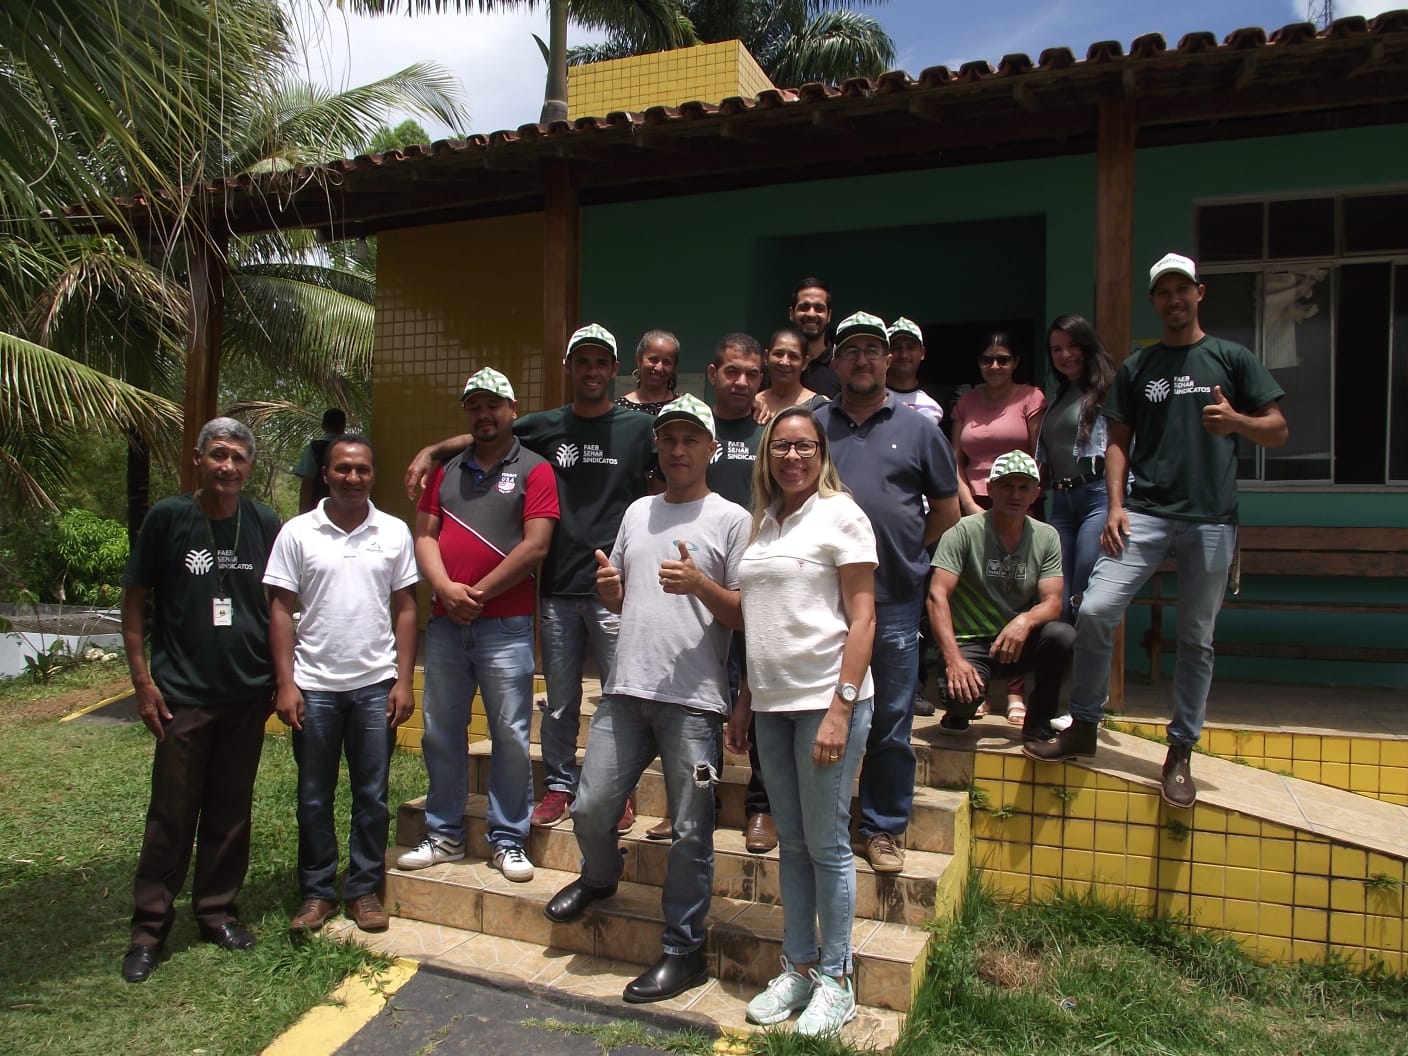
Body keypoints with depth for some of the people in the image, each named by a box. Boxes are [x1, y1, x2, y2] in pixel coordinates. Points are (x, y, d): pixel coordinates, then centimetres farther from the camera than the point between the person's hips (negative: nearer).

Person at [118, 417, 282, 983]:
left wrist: (280, 676, 8)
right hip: (183, 695, -2)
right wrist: (143, 680, -6)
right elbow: (135, 600, -1)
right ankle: (149, 926, 18)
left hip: (248, 693, 3)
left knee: (231, 812, 12)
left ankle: (217, 911, 26)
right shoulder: (167, 518, -5)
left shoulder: (265, 523, 2)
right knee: (172, 813, 4)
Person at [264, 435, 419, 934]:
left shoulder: (394, 532, 2)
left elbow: (405, 608, 4)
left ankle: (364, 889, 22)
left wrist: (404, 681, -1)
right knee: (314, 797, 10)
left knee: (372, 797, 8)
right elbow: (280, 610, 0)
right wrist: (285, 683, -6)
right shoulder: (298, 533, -1)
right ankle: (316, 892, 24)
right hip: (313, 686, 0)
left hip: (375, 684, 1)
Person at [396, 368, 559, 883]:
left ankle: (508, 841, 14)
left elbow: (535, 546, -10)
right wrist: (446, 588, -9)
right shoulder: (446, 470, 15)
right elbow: (424, 535, 9)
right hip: (445, 622, 5)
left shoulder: (534, 470, 0)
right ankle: (444, 834, 25)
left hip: (506, 624, -5)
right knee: (441, 732, 11)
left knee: (510, 735, 1)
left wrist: (478, 592, -11)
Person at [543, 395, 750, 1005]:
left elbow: (745, 615, -4)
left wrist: (699, 583, -20)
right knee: (590, 808, 11)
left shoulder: (730, 519, -1)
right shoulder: (638, 513, 16)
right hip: (625, 691, 5)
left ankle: (682, 950, 20)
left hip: (693, 702, -5)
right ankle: (599, 877, 43)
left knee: (690, 833, 4)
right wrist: (606, 585, 0)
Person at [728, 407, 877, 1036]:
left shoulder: (839, 514, -5)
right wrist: (744, 703, 13)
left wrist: (840, 708, -17)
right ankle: (798, 968, 26)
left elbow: (861, 619, -10)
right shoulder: (763, 522, 14)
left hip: (825, 699, -6)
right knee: (791, 843, 14)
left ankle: (835, 981, 18)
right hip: (771, 702, 6)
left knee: (826, 844, 3)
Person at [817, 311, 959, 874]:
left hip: (893, 599, -1)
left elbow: (946, 511, 12)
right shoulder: (814, 426, 8)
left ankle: (884, 828, 20)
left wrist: (905, 552, 6)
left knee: (890, 722, 6)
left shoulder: (918, 428, 6)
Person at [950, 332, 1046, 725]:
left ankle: (1015, 692, 1)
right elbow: (956, 463, 12)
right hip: (973, 506, 3)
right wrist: (971, 507, -1)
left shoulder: (1030, 398, 4)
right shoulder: (966, 403, 15)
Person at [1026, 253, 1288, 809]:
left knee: (1196, 639, 5)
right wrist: (1116, 506, -1)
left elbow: (1278, 430, 7)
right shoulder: (1136, 367, 13)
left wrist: (1237, 421, -15)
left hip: (1211, 518, -1)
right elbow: (1119, 442, 12)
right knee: (1094, 611, -14)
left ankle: (1180, 753, 17)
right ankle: (1083, 726, 2)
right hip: (1145, 512, 1)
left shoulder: (1232, 359, 8)